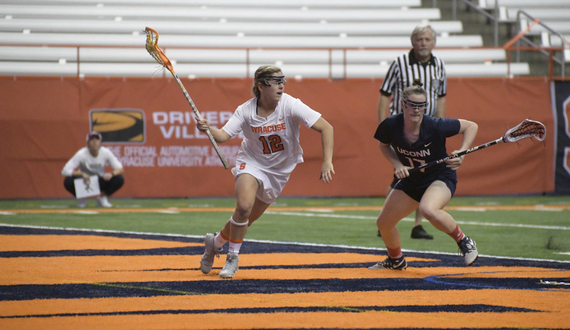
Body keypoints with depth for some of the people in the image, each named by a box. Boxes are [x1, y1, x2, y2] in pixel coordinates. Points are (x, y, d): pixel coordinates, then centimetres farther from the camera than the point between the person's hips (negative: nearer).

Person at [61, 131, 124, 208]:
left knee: (119, 179, -25)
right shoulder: (81, 154, -23)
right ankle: (81, 198, 0)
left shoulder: (106, 152, -16)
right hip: (84, 181, -2)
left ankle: (102, 197, 2)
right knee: (68, 181, -33)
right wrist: (82, 174, -43)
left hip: (101, 183, 2)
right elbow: (65, 171, -28)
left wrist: (111, 174, -38)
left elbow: (120, 169, -15)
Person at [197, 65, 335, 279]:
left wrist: (327, 162, -33)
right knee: (244, 205, -27)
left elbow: (325, 128, -25)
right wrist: (208, 129, -41)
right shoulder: (246, 110, -16)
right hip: (252, 163, -1)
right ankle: (232, 257, -5)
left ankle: (216, 241, 36)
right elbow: (223, 135, -19)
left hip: (279, 170, 1)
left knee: (247, 219, 6)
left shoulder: (290, 106, -22)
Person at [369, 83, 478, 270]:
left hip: (441, 177, -6)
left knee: (428, 209, -38)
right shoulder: (391, 125, -17)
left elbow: (471, 126, -13)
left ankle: (464, 242, -13)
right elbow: (384, 146, 6)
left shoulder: (435, 126, -26)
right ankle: (396, 260, 40)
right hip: (411, 180, 6)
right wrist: (397, 164, -12)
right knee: (383, 223, 8)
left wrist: (461, 154, -26)